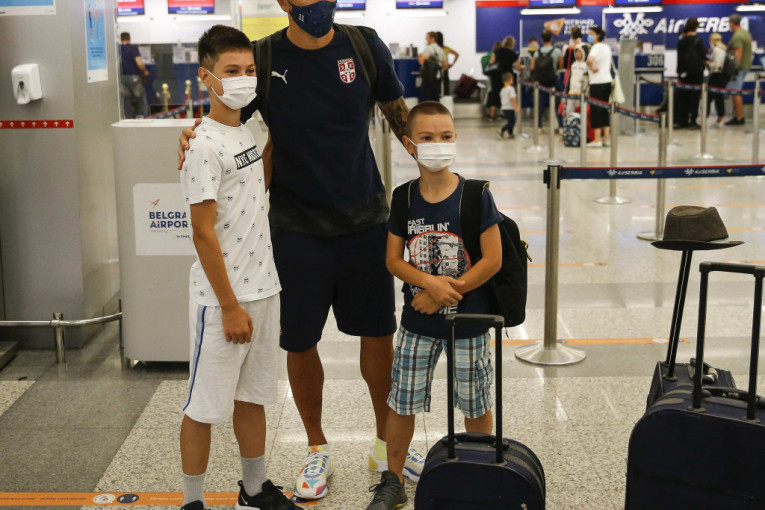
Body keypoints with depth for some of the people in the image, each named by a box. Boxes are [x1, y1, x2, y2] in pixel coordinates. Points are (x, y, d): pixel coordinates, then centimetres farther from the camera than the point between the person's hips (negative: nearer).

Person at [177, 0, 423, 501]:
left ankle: (387, 444, 32)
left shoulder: (366, 47, -3)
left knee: (379, 336, 11)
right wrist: (193, 136, -18)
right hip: (297, 228, -1)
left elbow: (400, 117, 9)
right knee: (300, 344, 7)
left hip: (365, 219, 2)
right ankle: (318, 450, 30)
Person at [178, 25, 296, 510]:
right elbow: (204, 233, -18)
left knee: (253, 396, 19)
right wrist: (230, 306, -17)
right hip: (223, 297, -8)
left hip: (263, 288, 8)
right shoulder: (204, 145, -16)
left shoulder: (247, 134, 9)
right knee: (204, 406, 4)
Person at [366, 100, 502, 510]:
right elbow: (393, 259, -1)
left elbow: (493, 260, -12)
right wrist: (430, 282, -19)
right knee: (401, 402, 10)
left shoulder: (475, 197, -11)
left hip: (468, 322, -2)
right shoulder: (404, 199, -2)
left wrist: (443, 293, -15)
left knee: (475, 404, 10)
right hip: (417, 323, 3)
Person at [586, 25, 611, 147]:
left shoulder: (596, 47, -12)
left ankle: (597, 139, -3)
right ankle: (607, 138, 12)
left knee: (595, 110, -3)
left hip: (597, 82, -8)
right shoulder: (607, 47, 15)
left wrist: (592, 69, -16)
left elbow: (590, 60, -33)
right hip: (607, 81, 8)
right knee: (605, 109, 11)